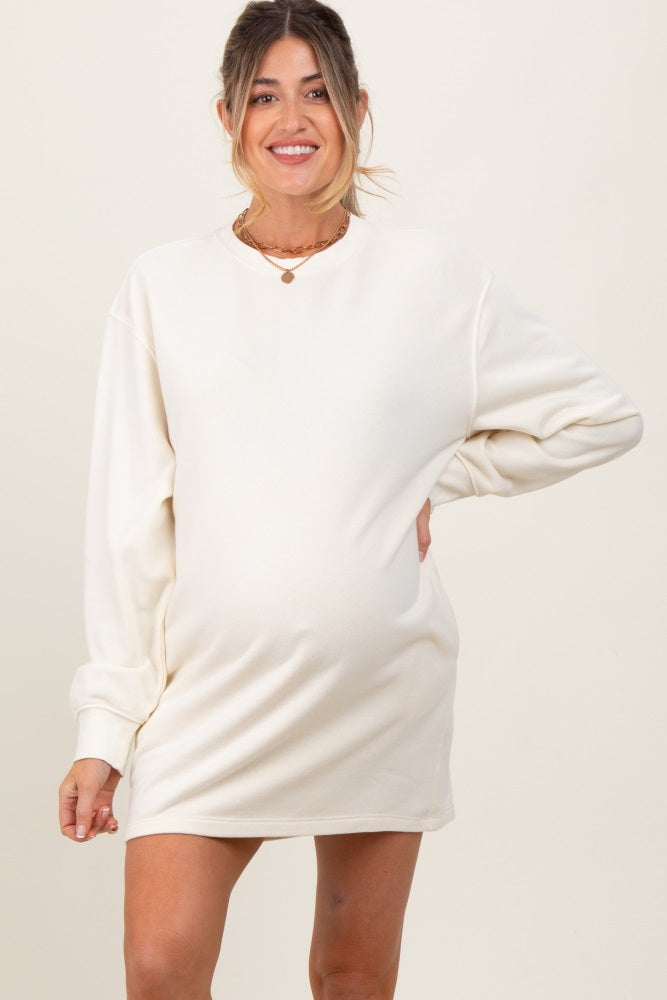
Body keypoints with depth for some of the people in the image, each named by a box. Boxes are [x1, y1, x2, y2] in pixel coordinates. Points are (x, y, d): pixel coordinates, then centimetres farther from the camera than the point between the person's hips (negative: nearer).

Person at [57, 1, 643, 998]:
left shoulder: (431, 277, 1)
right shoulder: (161, 287, 2)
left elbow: (600, 413, 9)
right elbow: (128, 522, 2)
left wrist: (437, 476, 2)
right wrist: (105, 725, -2)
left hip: (378, 687, 0)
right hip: (215, 683, 0)